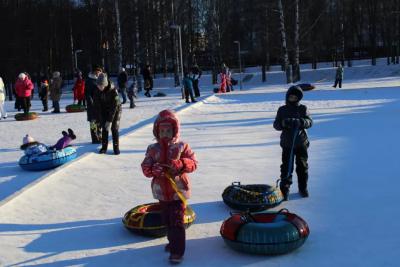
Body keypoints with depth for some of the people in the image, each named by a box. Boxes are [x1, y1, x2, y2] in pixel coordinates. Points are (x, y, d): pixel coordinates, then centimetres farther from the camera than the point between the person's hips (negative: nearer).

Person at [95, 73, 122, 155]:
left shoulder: (113, 91, -31)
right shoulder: (98, 90, -17)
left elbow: (114, 106, -27)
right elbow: (98, 104, -9)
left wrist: (109, 121, -27)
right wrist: (101, 119, -13)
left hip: (115, 111, -4)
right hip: (104, 111, 4)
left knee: (114, 129, -7)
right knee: (104, 128, 2)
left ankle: (116, 148, 3)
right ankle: (104, 147, 11)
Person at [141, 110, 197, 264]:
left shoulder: (181, 147, -6)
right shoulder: (153, 149, 0)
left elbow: (193, 163, -10)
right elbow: (145, 167, -3)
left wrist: (180, 164, -29)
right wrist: (153, 169, -25)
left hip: (178, 190, -4)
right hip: (162, 191, 4)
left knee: (177, 221, -4)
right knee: (167, 219, 19)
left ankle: (177, 251, 4)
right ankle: (173, 241, 39)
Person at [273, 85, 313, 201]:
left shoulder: (303, 108, 1)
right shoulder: (282, 110, 2)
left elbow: (309, 122, -9)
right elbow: (276, 125, -1)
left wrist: (300, 122, -28)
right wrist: (283, 123, -23)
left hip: (301, 143, 1)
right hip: (287, 143, 0)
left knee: (302, 166, 11)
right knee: (286, 167, -1)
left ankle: (303, 188, 26)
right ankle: (284, 189, 8)